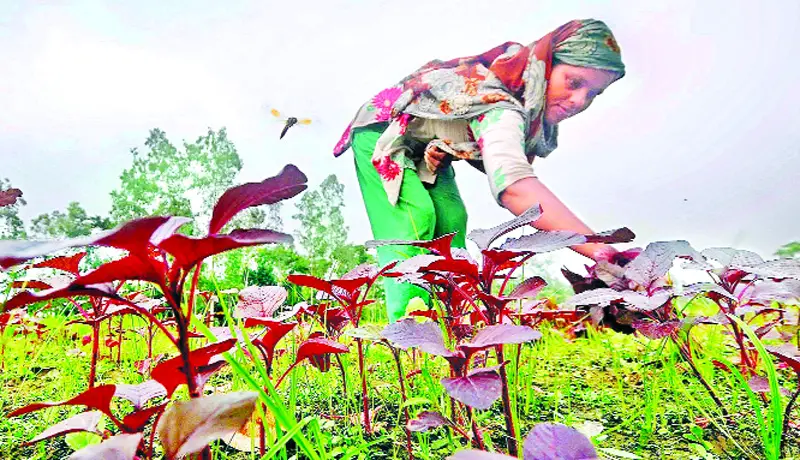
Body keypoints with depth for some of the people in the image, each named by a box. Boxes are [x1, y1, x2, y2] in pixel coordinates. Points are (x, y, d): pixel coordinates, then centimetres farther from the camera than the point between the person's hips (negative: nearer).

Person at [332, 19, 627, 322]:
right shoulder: (500, 104, -41)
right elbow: (514, 186, -58)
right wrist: (603, 252, -65)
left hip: (428, 150, 7)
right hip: (382, 133, -7)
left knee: (450, 222, -8)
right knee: (414, 217, -26)